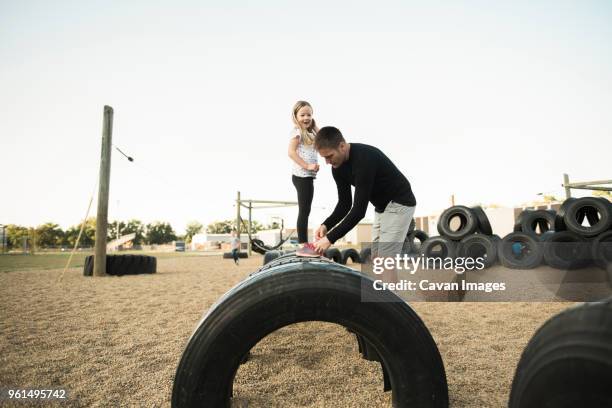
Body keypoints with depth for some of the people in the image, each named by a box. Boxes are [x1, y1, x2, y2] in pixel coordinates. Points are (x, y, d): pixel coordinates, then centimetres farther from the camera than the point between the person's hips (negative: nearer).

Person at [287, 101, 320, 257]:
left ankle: (305, 243, 19)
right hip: (302, 176, -10)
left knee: (306, 210, 12)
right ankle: (302, 246, -7)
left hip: (308, 176, 10)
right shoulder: (297, 131, -8)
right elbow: (291, 152, -19)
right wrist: (307, 166, -23)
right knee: (304, 211, -10)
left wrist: (314, 126, 13)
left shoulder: (309, 133, 21)